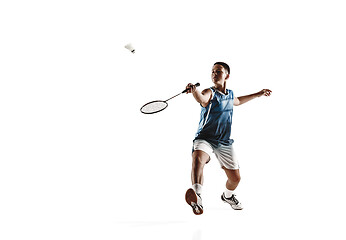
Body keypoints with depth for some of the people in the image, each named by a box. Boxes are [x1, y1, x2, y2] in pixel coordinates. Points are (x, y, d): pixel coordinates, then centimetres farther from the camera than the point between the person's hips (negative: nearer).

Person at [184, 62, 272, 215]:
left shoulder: (230, 94, 8)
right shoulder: (210, 93, -10)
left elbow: (237, 101, 34)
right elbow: (202, 99, -36)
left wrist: (258, 94, 39)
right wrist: (194, 90, -58)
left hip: (224, 142, 5)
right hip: (205, 138, -5)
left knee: (235, 178, 7)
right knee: (198, 159, -37)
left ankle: (228, 196, 41)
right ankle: (197, 196, -51)